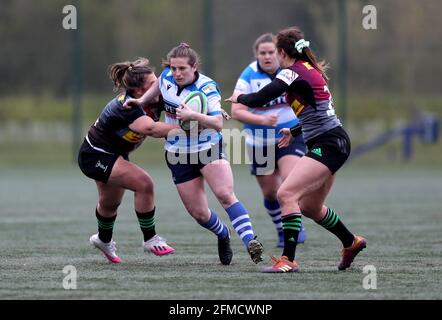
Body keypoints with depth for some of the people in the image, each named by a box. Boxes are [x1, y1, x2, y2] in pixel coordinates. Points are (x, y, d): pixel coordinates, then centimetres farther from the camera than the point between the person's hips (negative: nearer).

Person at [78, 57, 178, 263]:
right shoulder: (127, 107, -37)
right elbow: (151, 128, -53)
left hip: (115, 154, 9)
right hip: (95, 156, -9)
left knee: (111, 202, 28)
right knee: (144, 184, -24)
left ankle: (103, 240, 56)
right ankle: (150, 240, -11)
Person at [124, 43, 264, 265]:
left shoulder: (207, 87, -18)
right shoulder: (166, 78, -4)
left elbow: (218, 123, -28)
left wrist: (192, 115, -40)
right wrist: (142, 100, 12)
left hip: (208, 149, -4)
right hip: (178, 155, 4)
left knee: (225, 194, -26)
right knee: (199, 213, 3)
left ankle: (249, 241, -31)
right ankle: (223, 235, 32)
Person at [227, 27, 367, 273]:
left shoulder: (293, 72, -12)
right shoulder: (311, 71, 16)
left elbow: (258, 99, -15)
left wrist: (239, 98, 5)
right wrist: (295, 132, 33)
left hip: (328, 145, -10)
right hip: (334, 144, 10)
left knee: (286, 193, -19)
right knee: (310, 208, 21)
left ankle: (288, 260, -24)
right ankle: (352, 243, 40)